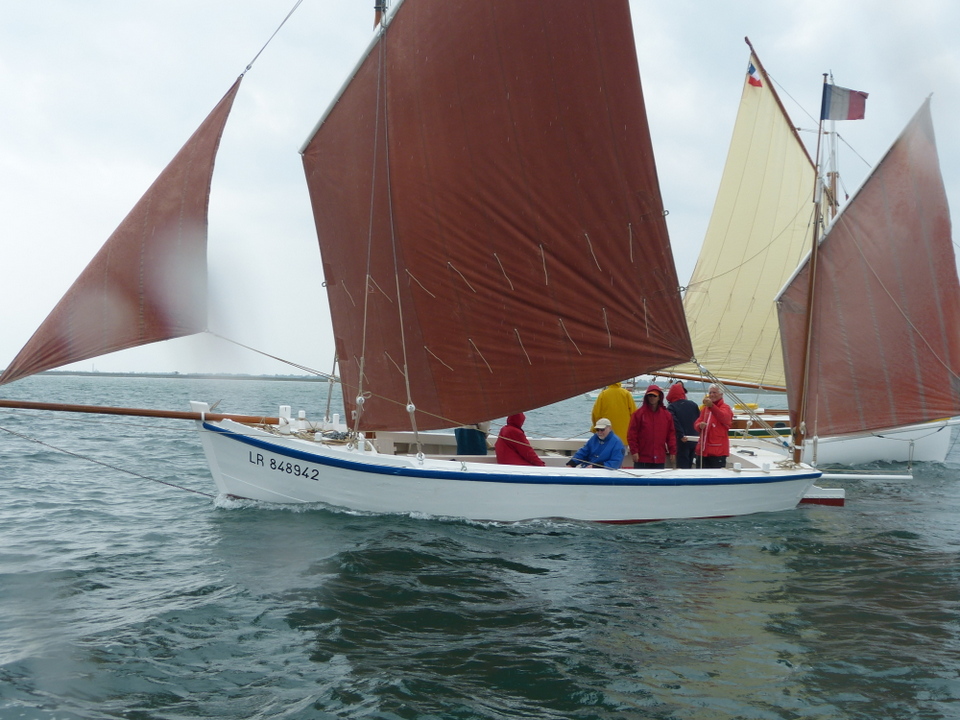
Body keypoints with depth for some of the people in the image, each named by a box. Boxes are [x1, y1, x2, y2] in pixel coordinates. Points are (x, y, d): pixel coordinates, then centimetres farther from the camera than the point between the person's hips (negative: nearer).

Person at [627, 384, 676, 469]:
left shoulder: (666, 415, 7)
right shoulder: (639, 413, -3)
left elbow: (671, 434, 9)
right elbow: (632, 434, -4)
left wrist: (672, 451, 4)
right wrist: (634, 451, -10)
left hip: (659, 458, 3)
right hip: (642, 458, -3)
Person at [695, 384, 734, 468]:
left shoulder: (725, 408, -1)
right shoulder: (705, 408, 18)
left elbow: (724, 418, -24)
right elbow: (697, 423, 15)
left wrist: (711, 406, -42)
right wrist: (700, 426, -12)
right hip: (703, 449, 6)